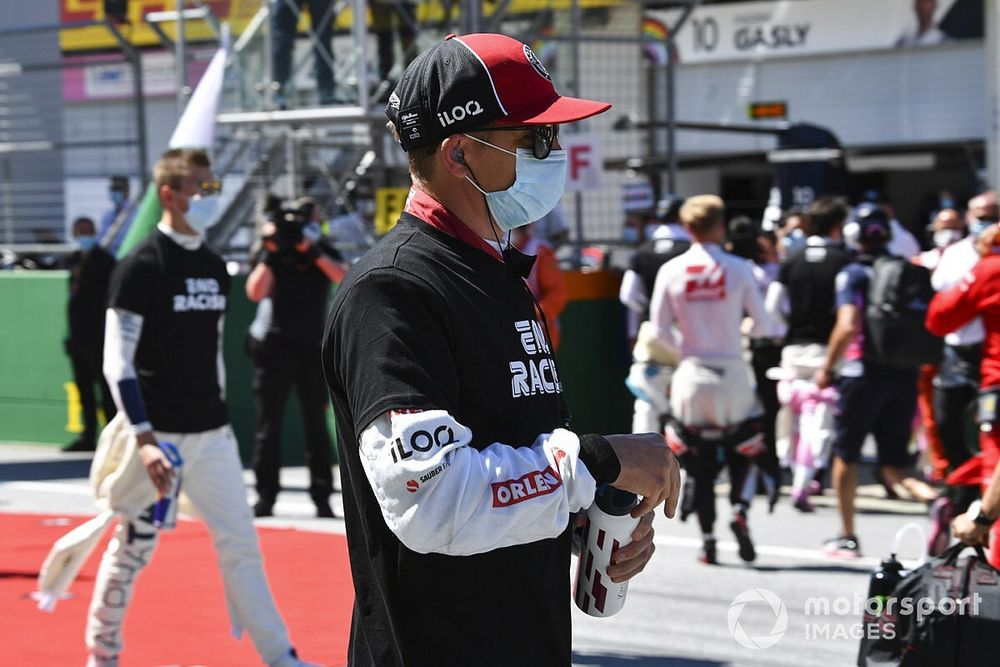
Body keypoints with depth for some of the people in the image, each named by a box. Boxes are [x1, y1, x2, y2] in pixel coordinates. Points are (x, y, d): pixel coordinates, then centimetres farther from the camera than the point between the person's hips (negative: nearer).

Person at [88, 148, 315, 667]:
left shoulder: (215, 268, 11)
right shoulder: (140, 267, -11)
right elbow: (117, 362, -15)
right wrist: (144, 438, -22)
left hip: (212, 435, 6)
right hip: (159, 434, -6)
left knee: (240, 542, 7)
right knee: (134, 548, 2)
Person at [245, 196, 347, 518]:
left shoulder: (324, 253, 7)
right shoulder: (273, 254, 3)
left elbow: (342, 277, -13)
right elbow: (255, 293, -10)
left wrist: (313, 252, -23)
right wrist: (269, 254, -17)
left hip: (313, 347, 1)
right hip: (276, 346, -1)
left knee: (316, 424, 2)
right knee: (269, 424, 0)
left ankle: (322, 497, 4)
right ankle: (265, 497, 3)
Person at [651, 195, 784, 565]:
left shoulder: (671, 271, -3)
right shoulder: (738, 269, -7)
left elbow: (660, 329, 0)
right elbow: (761, 325, -1)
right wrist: (782, 329, 21)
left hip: (691, 372, 1)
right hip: (732, 372, -1)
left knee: (698, 461, 10)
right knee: (744, 450, 16)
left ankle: (707, 537, 7)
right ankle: (740, 508, -7)